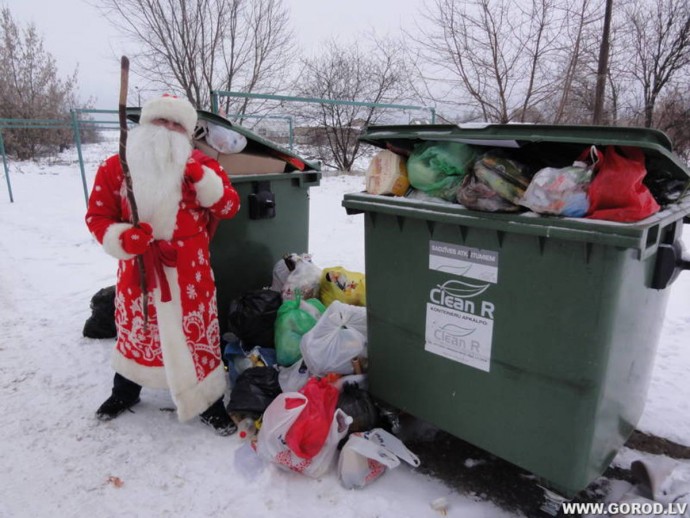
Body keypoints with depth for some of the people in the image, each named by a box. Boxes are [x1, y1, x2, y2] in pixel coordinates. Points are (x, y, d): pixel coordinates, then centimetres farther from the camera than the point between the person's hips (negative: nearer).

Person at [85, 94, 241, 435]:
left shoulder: (201, 164, -1)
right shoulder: (115, 167, -1)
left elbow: (229, 207, -7)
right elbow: (97, 216, 1)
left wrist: (202, 178, -23)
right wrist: (122, 239, -19)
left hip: (189, 272, -1)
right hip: (137, 270, 2)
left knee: (198, 333, 4)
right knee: (134, 330, 20)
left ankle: (208, 402, 23)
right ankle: (125, 390, 46)